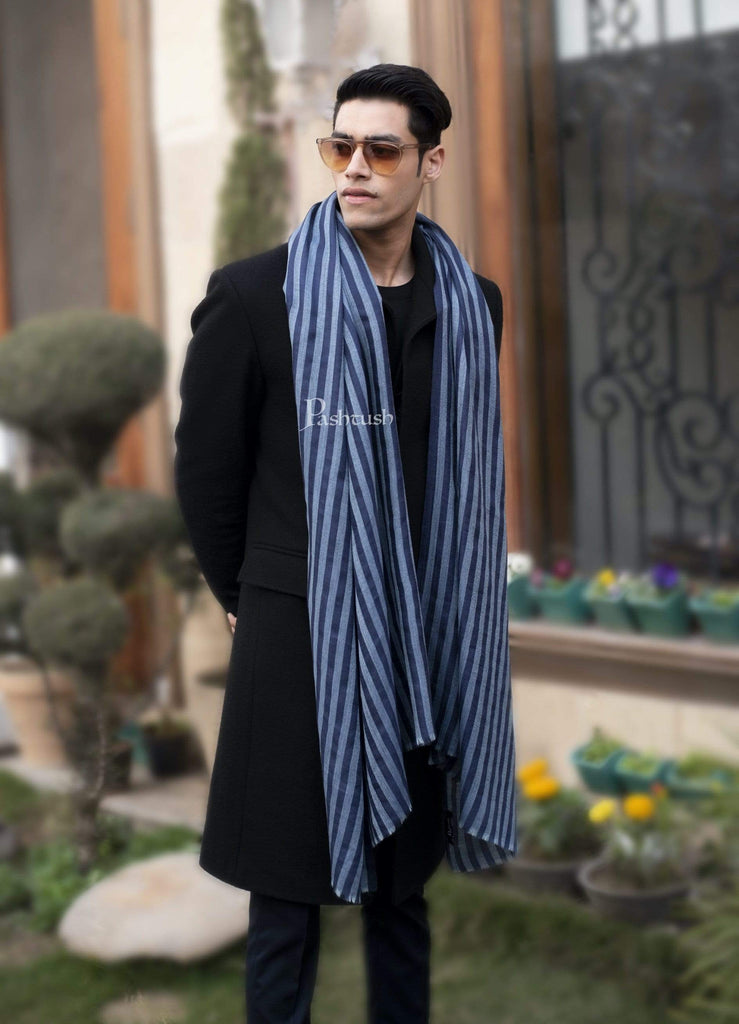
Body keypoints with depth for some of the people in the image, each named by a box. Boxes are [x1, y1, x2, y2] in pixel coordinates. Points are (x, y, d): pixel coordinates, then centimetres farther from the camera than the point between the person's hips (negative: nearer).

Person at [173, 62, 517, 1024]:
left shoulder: (473, 303, 4)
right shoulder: (253, 292, -7)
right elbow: (207, 468, 1)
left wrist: (442, 602, 13)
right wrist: (245, 595, 9)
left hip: (428, 644, 4)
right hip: (301, 636, -3)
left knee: (403, 890, 15)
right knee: (291, 900, 5)